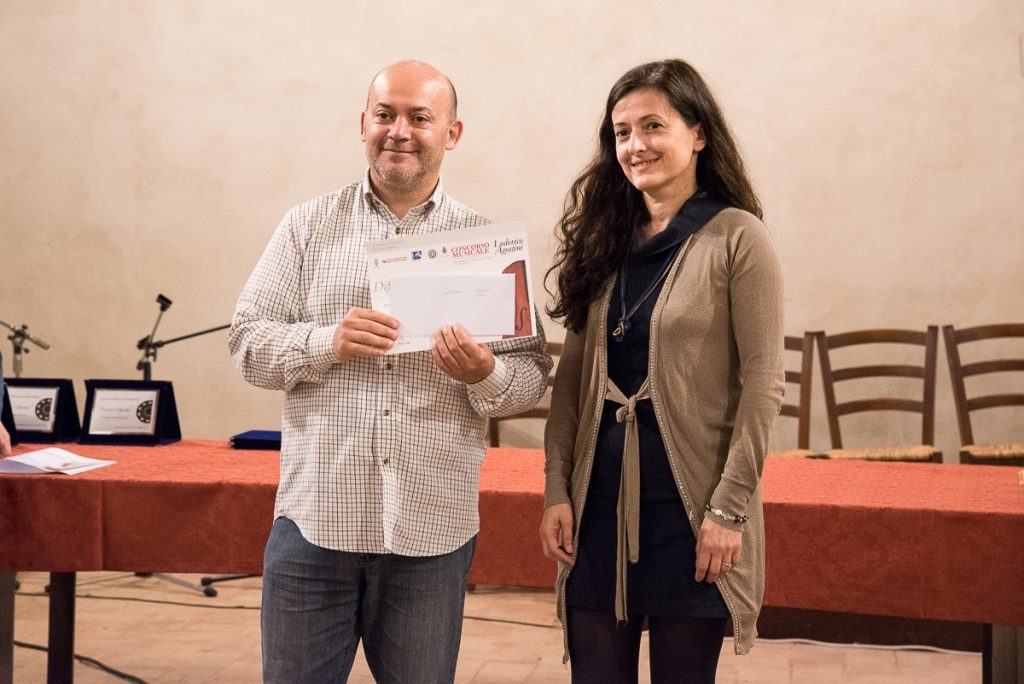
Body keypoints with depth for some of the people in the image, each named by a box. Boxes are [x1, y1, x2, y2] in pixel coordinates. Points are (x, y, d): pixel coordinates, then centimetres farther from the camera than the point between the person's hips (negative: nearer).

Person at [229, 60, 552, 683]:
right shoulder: (309, 225, 6)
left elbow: (533, 375, 4)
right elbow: (247, 342, 2)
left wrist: (485, 375, -18)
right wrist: (327, 343, -16)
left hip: (433, 528, 0)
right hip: (315, 514, 0)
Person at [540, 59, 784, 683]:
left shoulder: (737, 238, -6)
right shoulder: (603, 240, 10)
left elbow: (763, 383, -9)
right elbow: (573, 374, 9)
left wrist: (730, 507, -13)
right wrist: (557, 489, 2)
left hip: (688, 500, -4)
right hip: (600, 497, 5)